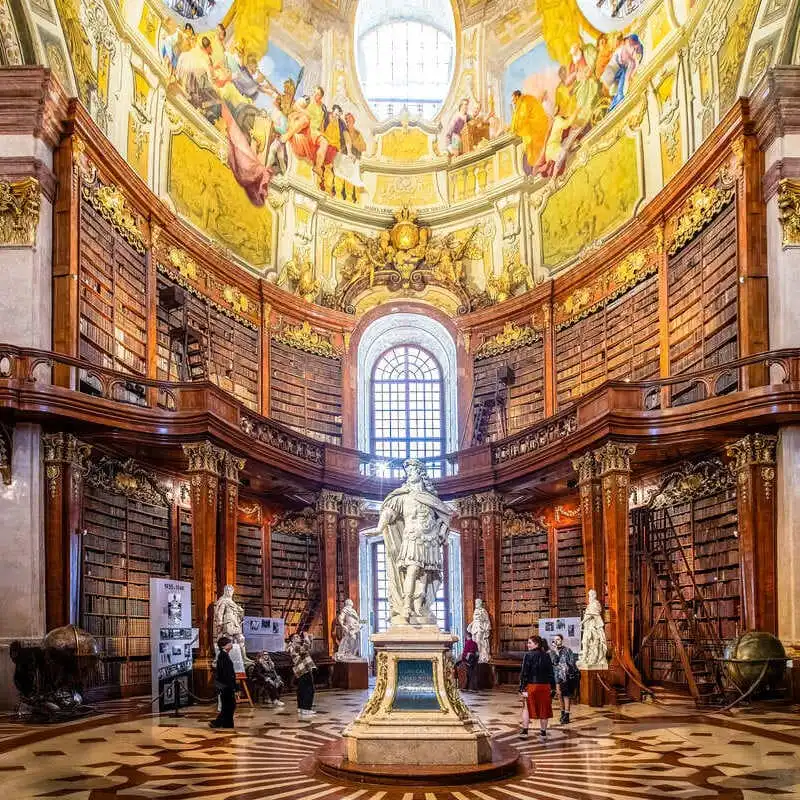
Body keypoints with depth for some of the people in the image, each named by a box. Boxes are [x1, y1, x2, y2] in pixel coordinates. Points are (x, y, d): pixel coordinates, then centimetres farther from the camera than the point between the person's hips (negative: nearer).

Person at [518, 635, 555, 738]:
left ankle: (525, 730, 10)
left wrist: (522, 688, -10)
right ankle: (543, 732, 16)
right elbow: (551, 673, 6)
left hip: (532, 685, -3)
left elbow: (524, 673, -12)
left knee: (526, 707, 11)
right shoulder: (546, 656, 4)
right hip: (545, 686, 3)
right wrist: (553, 688, 12)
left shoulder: (529, 656, -9)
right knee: (543, 709, 11)